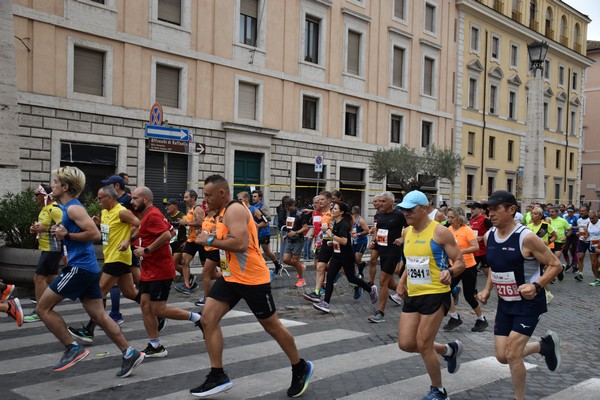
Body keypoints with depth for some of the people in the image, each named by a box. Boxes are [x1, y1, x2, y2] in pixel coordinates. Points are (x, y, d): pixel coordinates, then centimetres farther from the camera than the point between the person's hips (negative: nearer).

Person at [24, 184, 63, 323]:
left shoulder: (54, 209, -17)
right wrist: (37, 228, 6)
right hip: (47, 248, 10)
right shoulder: (45, 208, 13)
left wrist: (44, 229, -26)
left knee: (39, 278, -10)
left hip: (53, 249, -10)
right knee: (51, 278, 16)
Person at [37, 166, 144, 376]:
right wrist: (61, 233, 12)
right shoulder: (66, 207, 18)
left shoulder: (73, 208, -12)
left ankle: (73, 348, 2)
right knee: (99, 315, 9)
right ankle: (130, 353, 9)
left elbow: (95, 234, -21)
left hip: (80, 268, -10)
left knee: (43, 307, 0)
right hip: (88, 268, 10)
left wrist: (67, 235, -16)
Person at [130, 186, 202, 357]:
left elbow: (167, 235, -30)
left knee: (158, 310, -6)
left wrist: (146, 250, -23)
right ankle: (155, 346, 12)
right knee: (145, 305, 6)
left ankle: (196, 318, 10)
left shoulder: (152, 215, -17)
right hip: (149, 270, 10)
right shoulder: (148, 214, 13)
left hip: (160, 271, -10)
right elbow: (172, 232, 19)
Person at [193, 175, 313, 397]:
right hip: (231, 277, 10)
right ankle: (218, 376, 4)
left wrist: (210, 241, -21)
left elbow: (240, 244, -31)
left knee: (272, 326, 5)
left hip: (252, 279, -9)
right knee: (208, 319, -2)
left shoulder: (235, 210, -19)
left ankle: (301, 369, 26)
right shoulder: (224, 212, 12)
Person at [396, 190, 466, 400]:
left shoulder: (440, 232, -13)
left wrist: (449, 272, -32)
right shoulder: (407, 232, 8)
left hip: (435, 295, -7)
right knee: (405, 344, 5)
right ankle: (449, 350, 30)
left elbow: (460, 262, -12)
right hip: (412, 295, 7)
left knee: (423, 345, -4)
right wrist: (402, 282, 11)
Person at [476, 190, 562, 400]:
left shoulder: (526, 237, -22)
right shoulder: (489, 236, -2)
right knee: (502, 356, 7)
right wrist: (487, 290, 6)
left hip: (529, 303, -7)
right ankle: (544, 345, 33)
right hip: (505, 303, 7)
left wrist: (536, 286, -29)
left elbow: (555, 265, -15)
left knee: (512, 355, -9)